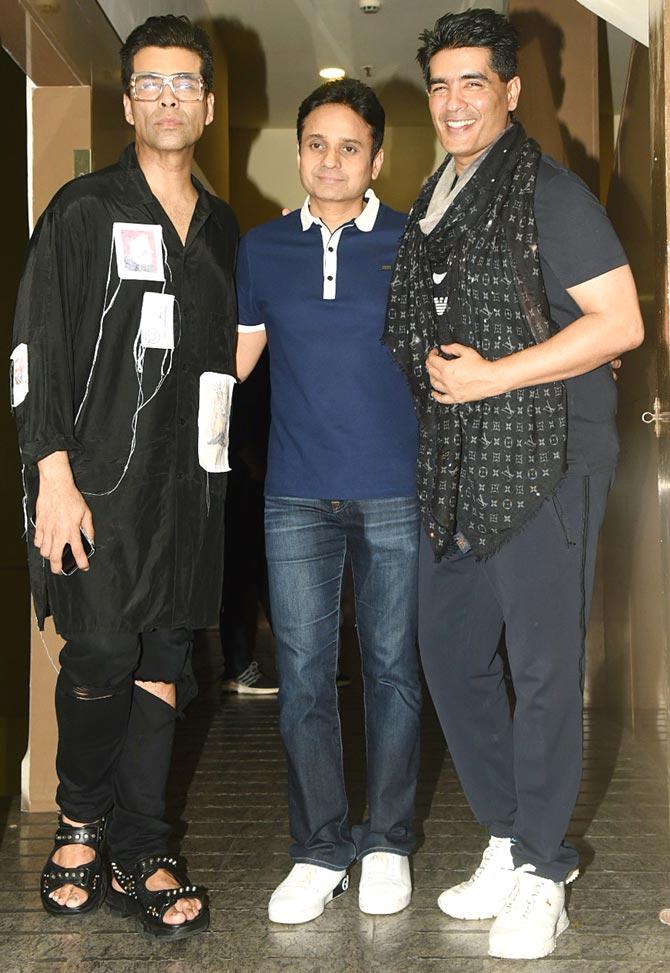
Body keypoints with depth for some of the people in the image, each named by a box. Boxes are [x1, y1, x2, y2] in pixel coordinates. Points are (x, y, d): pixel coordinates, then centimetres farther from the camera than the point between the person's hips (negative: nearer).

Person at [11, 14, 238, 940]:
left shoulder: (221, 227, 17)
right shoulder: (83, 211, 1)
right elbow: (37, 349, -5)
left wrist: (217, 465, 14)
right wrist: (53, 473, -12)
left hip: (188, 481, 5)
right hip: (100, 478, -4)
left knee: (164, 663, 5)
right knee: (103, 654, -6)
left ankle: (138, 858, 15)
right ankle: (79, 825, 19)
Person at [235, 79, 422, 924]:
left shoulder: (413, 244, 2)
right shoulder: (262, 248, 8)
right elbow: (232, 355, 14)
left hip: (395, 494, -1)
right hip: (297, 496, 2)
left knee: (391, 668, 7)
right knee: (302, 675, 2)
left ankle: (388, 844, 22)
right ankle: (319, 850, 17)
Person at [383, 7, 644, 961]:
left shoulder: (548, 192, -7)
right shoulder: (432, 203, 16)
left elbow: (620, 322, -14)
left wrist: (491, 377, -16)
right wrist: (437, 378, 10)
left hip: (545, 460, -8)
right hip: (457, 465, 8)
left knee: (543, 667, -1)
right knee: (450, 653, 12)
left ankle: (541, 874, 15)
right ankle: (509, 841, 29)